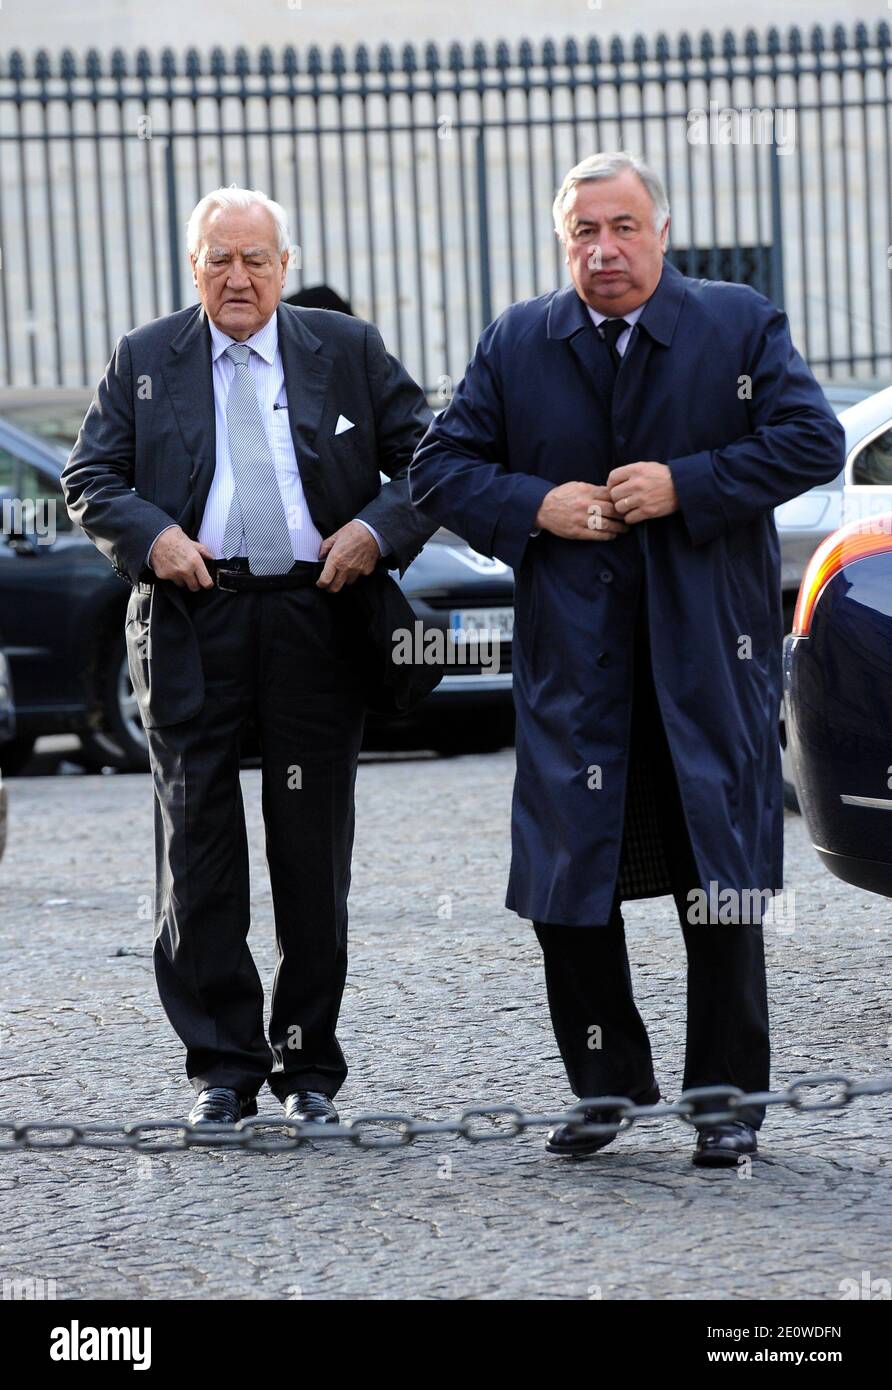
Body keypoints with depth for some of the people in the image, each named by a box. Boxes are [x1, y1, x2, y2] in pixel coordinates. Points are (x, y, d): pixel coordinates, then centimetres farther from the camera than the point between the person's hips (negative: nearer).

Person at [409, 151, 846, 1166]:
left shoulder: (740, 325, 3)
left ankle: (728, 1098, 11)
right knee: (567, 881, 3)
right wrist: (534, 505, -8)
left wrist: (686, 485, -14)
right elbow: (439, 468, 9)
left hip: (709, 650, -2)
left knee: (721, 887, 1)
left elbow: (812, 441, -5)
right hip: (571, 654, 2)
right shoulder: (515, 346, 8)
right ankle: (607, 1085, 18)